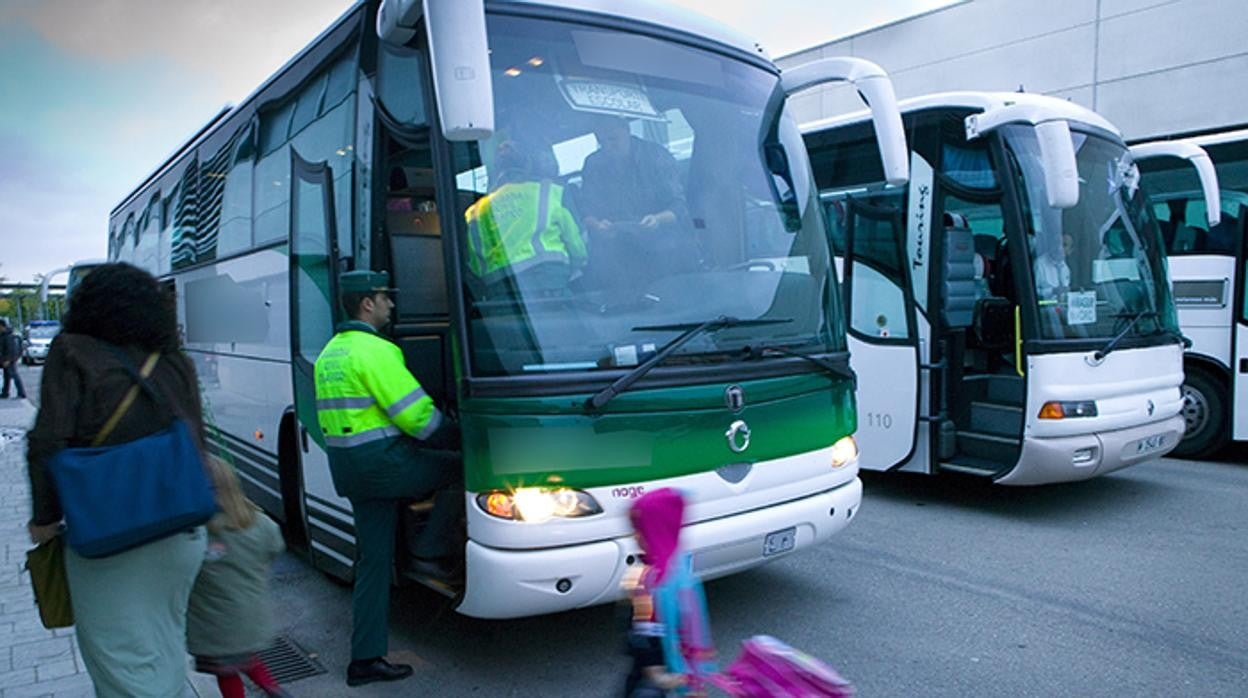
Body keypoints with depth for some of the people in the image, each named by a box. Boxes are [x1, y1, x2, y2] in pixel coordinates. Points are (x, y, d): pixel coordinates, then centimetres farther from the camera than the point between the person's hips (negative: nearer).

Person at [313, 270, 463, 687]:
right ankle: (429, 554, 6)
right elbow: (418, 415, -17)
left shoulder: (328, 353, 17)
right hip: (382, 462, -9)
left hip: (346, 467, 9)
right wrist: (460, 435, -1)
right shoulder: (375, 351, -14)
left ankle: (365, 659, 18)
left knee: (373, 559, 13)